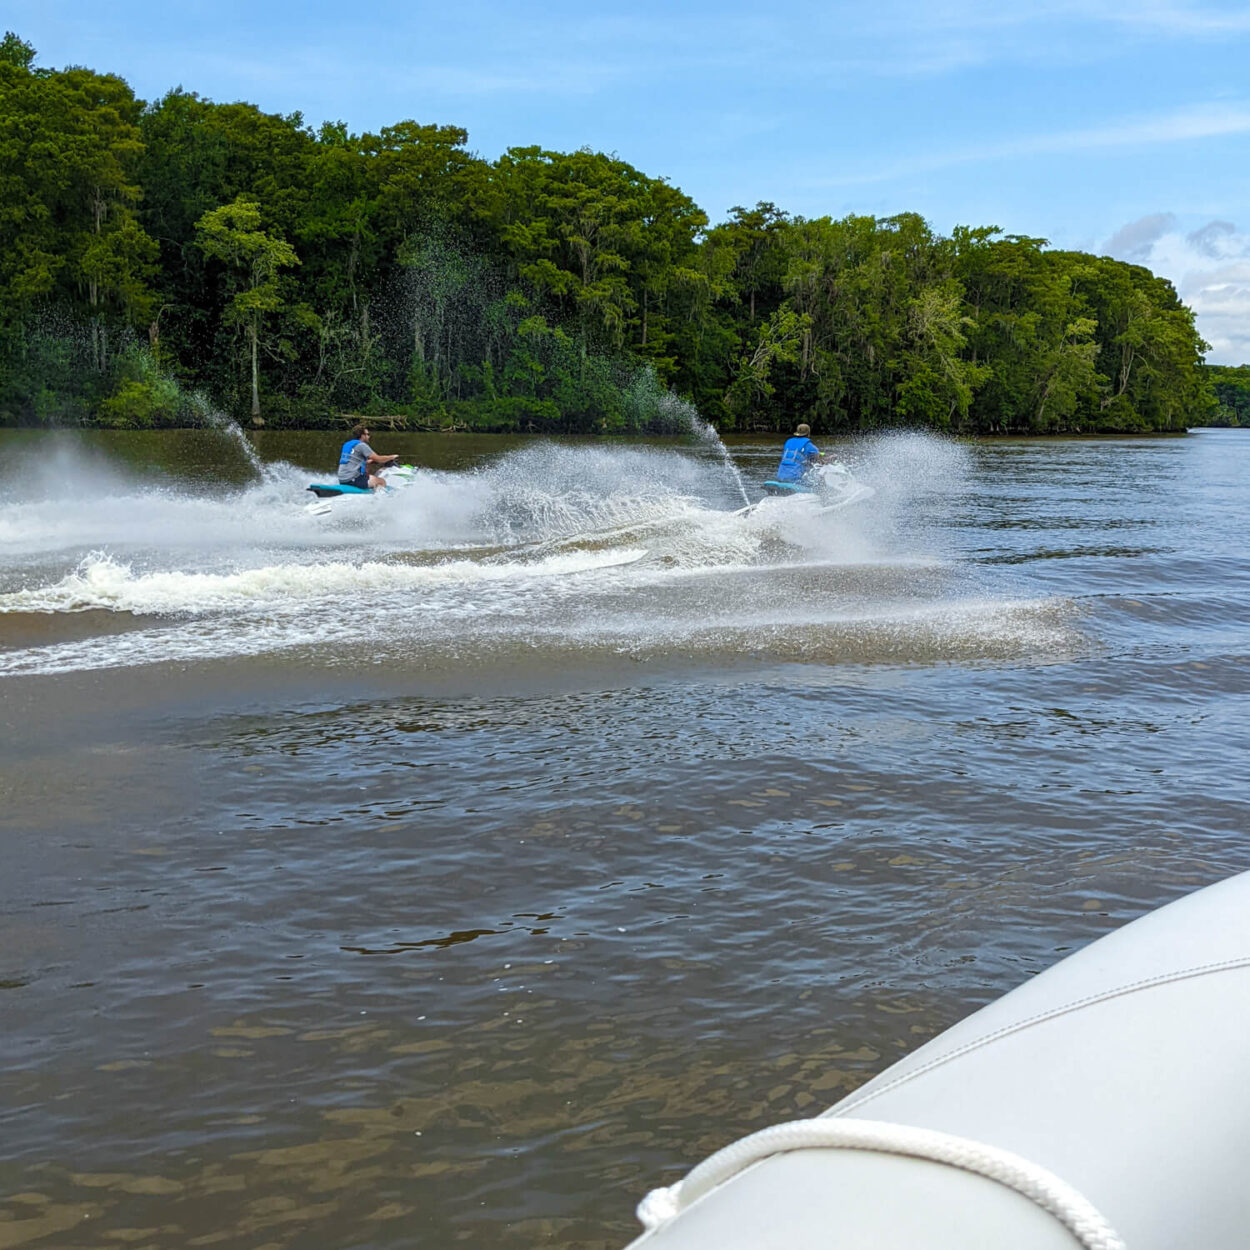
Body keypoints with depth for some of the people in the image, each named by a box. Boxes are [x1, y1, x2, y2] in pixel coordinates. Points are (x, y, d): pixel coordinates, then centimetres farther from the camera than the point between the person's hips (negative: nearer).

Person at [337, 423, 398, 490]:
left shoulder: (347, 444, 20)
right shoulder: (362, 445, -8)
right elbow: (378, 459, -10)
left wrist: (371, 461, 28)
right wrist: (392, 457, 6)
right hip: (351, 480, -9)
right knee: (382, 482, -3)